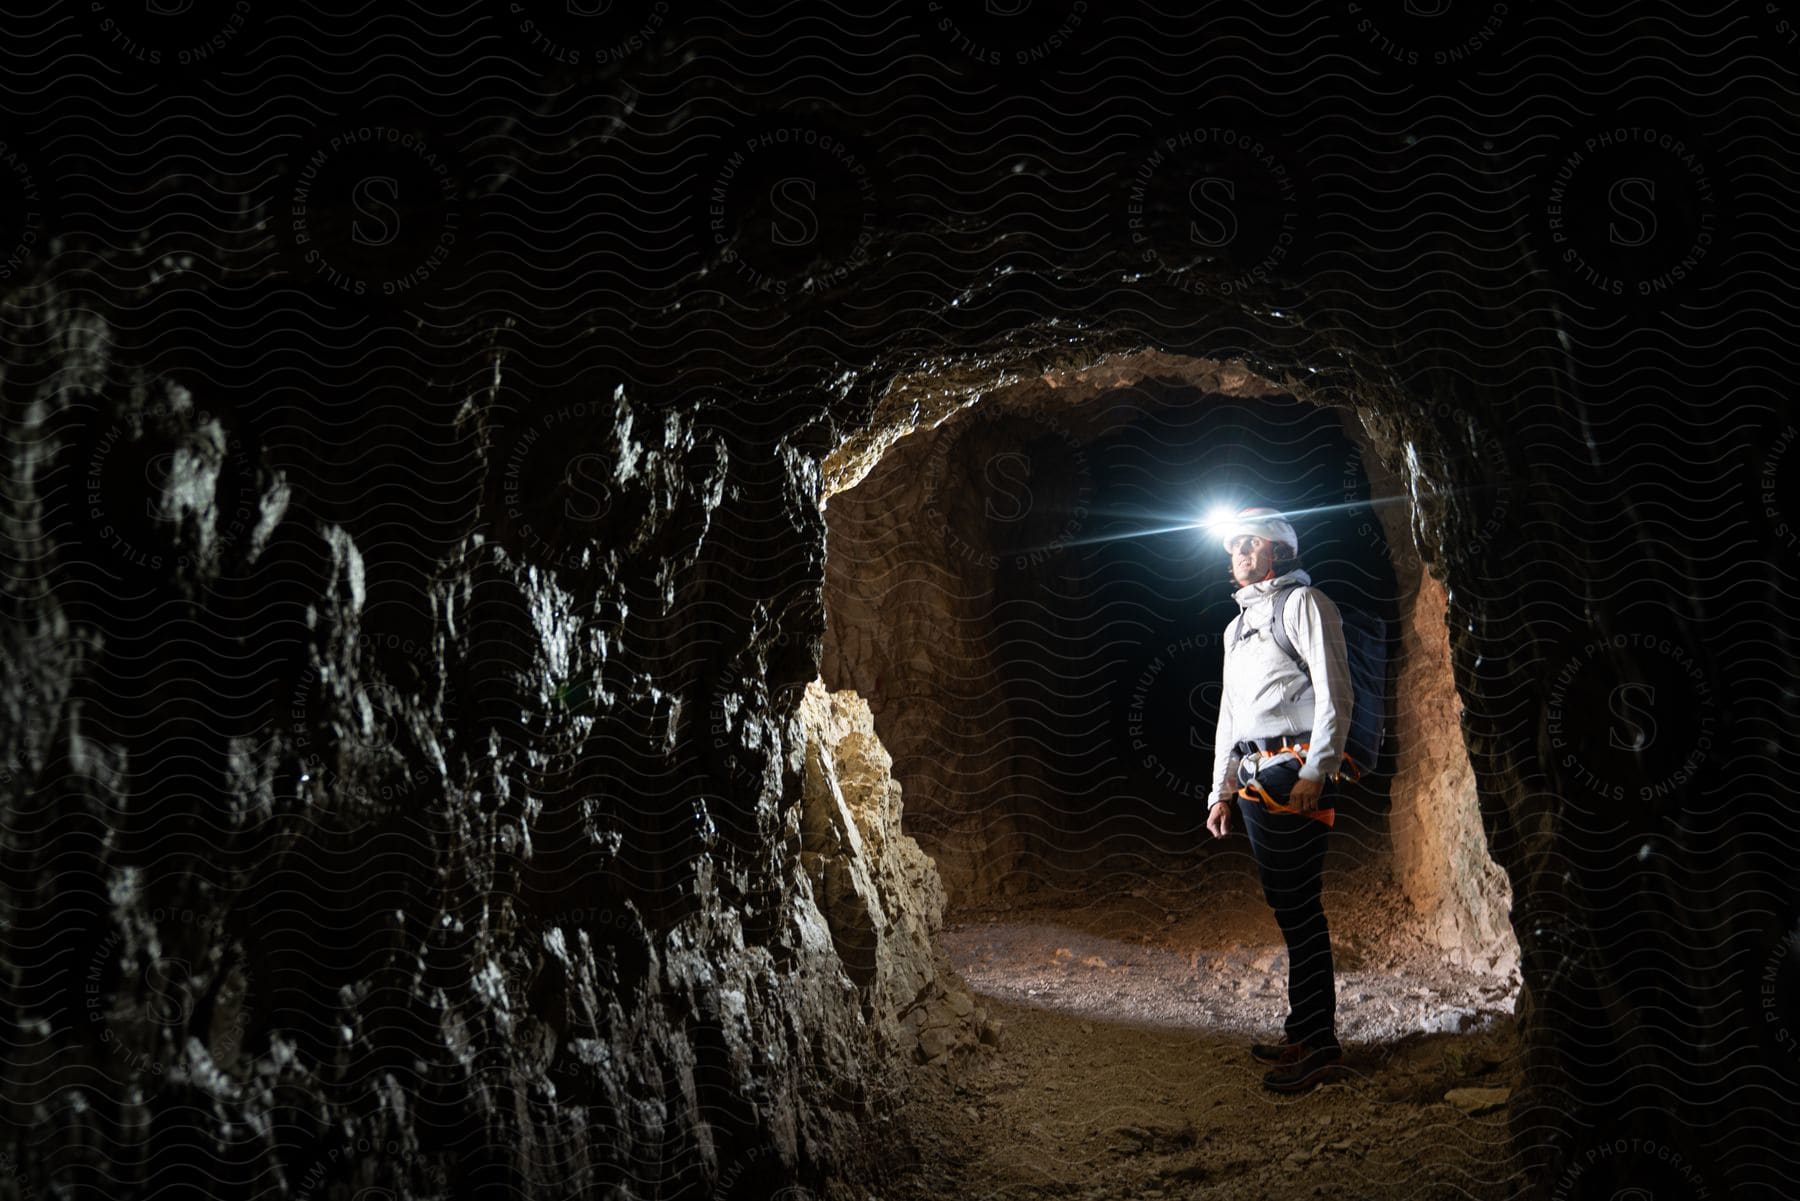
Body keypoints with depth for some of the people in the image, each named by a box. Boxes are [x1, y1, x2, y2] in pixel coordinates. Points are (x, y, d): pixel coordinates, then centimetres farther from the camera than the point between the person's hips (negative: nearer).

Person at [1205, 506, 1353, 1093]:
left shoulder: (1304, 603, -1)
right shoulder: (1238, 625, 24)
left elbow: (1335, 693, -10)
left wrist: (1315, 772, -18)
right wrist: (1220, 791, 22)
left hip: (1294, 774, -8)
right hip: (1252, 779, 8)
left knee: (1298, 908, -9)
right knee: (1287, 906, 11)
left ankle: (1320, 1043, -4)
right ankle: (1302, 1033, 17)